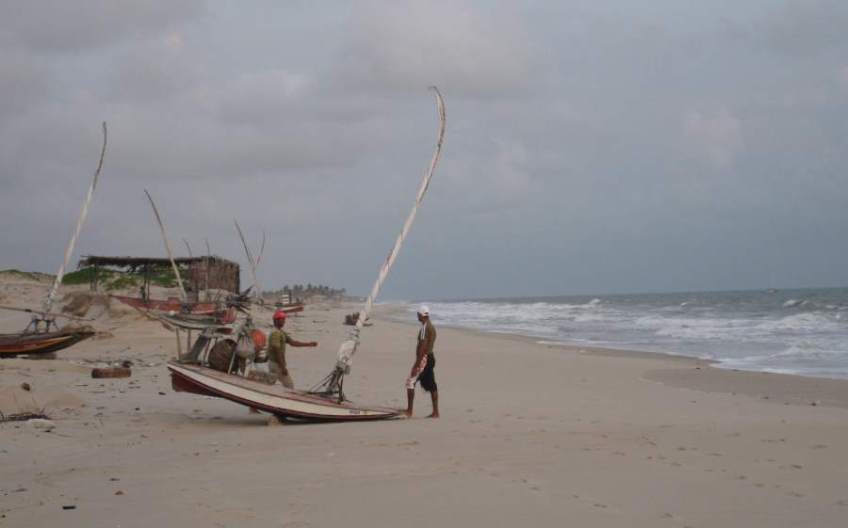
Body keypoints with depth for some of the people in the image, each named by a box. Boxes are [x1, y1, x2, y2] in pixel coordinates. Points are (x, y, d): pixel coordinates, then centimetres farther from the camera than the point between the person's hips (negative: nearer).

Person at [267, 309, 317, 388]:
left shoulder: (281, 332, 14)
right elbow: (277, 351, -23)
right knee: (289, 385, -4)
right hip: (277, 364, -10)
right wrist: (283, 367, -23)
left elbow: (292, 342, 17)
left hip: (273, 363, 10)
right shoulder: (275, 333, -18)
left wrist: (309, 344, 12)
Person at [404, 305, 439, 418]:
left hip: (424, 358, -10)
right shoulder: (432, 327, 15)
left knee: (410, 382, -7)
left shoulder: (425, 327, -15)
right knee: (431, 385, 10)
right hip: (430, 357, 10)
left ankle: (409, 411, -8)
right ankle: (435, 412, 10)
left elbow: (422, 346, -22)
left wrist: (417, 364, -23)